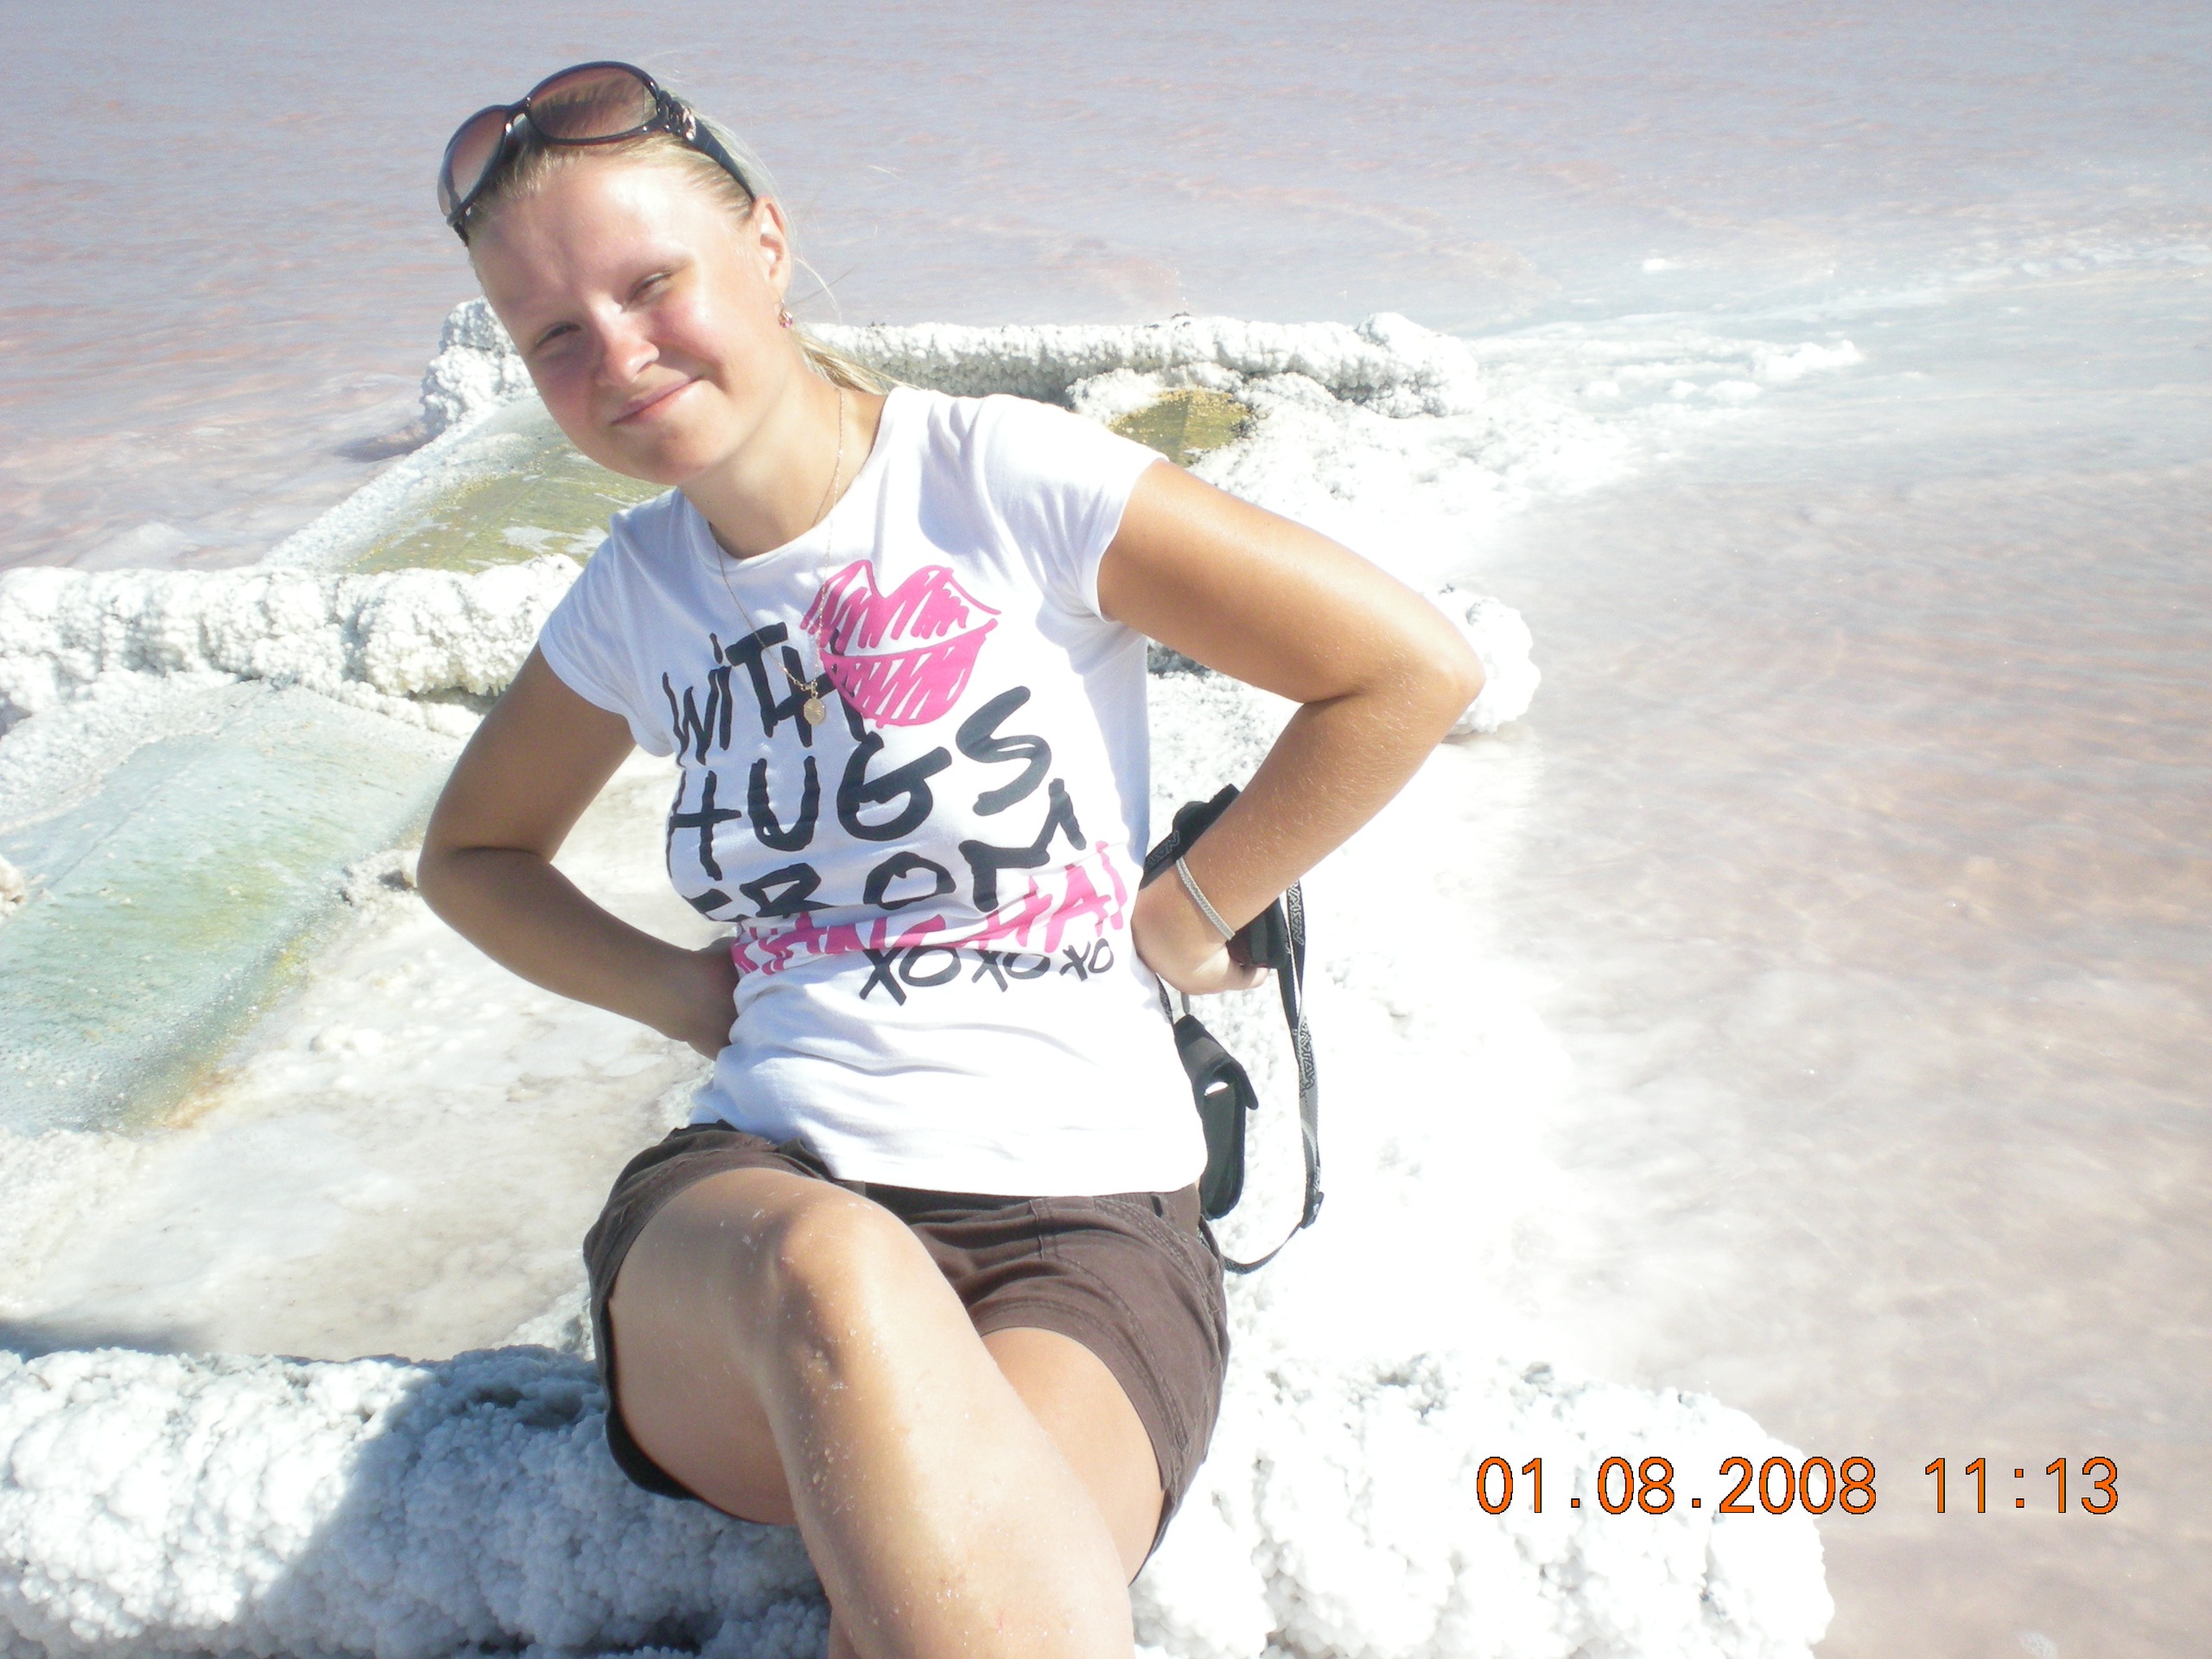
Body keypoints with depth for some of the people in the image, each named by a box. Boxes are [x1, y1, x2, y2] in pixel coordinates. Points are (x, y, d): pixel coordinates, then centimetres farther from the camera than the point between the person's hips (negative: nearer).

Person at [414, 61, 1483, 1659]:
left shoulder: (1002, 478, -2)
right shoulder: (635, 592, 13)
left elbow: (1415, 667, 0)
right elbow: (471, 850, 31)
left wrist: (1180, 918, 3)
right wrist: (683, 989, 13)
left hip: (1080, 1202, -3)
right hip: (750, 1190, 3)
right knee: (836, 1272, -37)